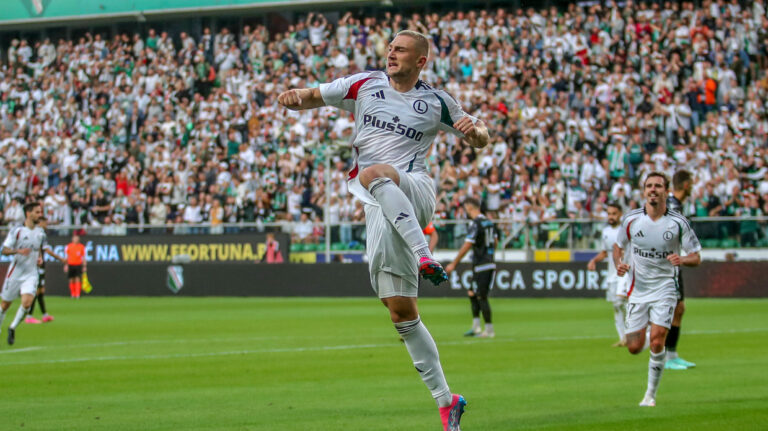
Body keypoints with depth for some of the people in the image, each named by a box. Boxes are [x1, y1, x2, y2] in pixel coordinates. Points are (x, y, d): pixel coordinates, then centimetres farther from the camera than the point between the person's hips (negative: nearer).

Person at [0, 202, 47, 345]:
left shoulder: (40, 233, 6)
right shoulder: (16, 231, -9)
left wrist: (39, 257, 3)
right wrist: (18, 251, -28)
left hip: (31, 274, 3)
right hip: (15, 272, -3)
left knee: (27, 303, -16)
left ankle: (12, 328, 4)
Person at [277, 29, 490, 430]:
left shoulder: (436, 102, 9)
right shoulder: (365, 85, 13)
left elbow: (480, 139, 17)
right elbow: (314, 96, 14)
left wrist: (474, 130, -8)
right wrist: (295, 96, -10)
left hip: (414, 191, -3)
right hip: (379, 210, 3)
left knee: (374, 174, -38)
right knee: (402, 314, -1)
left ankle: (424, 255, -43)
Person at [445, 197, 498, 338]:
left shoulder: (475, 224, -15)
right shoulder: (489, 222, 10)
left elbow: (467, 246, -18)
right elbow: (495, 241, 18)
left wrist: (453, 264, -13)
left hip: (480, 265, -9)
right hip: (490, 263, 9)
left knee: (482, 297, -3)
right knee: (472, 294, 15)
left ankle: (489, 330, -1)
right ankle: (476, 327, 15)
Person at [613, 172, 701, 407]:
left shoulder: (679, 223, -7)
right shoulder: (631, 220, -2)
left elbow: (696, 257, -1)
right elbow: (618, 246, 14)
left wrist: (682, 260, -23)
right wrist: (618, 263, -8)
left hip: (665, 288, -2)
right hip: (638, 289, 2)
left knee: (657, 342, -16)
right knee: (634, 348, -1)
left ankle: (651, 394, -1)